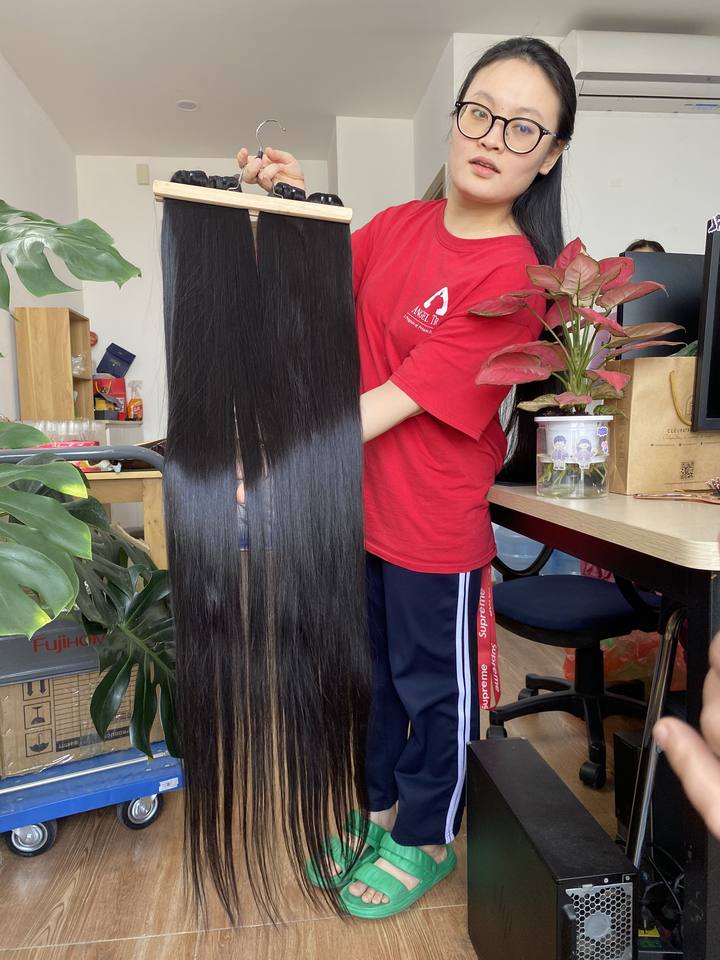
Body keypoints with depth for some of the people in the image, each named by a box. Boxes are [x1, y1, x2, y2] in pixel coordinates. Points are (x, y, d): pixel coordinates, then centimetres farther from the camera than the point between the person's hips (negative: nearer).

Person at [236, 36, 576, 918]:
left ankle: (427, 837, 41)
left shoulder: (514, 277, -18)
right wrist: (291, 206, -2)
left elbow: (397, 402, -23)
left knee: (432, 685, 15)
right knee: (366, 669, 22)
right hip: (354, 502, 7)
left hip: (433, 520, -6)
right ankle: (375, 804, 48)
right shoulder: (398, 225, 2)